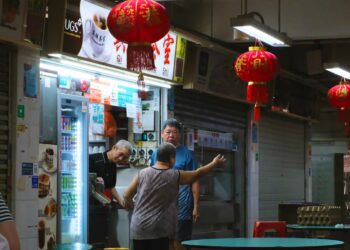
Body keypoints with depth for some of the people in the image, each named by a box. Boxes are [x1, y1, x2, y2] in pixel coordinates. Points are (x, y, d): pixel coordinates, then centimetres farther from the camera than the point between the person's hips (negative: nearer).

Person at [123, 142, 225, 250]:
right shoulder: (175, 176, -3)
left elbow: (127, 195, 6)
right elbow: (198, 173, 12)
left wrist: (129, 204, 30)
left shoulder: (142, 173, 2)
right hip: (159, 229, -3)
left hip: (138, 228, 3)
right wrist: (214, 164, 29)